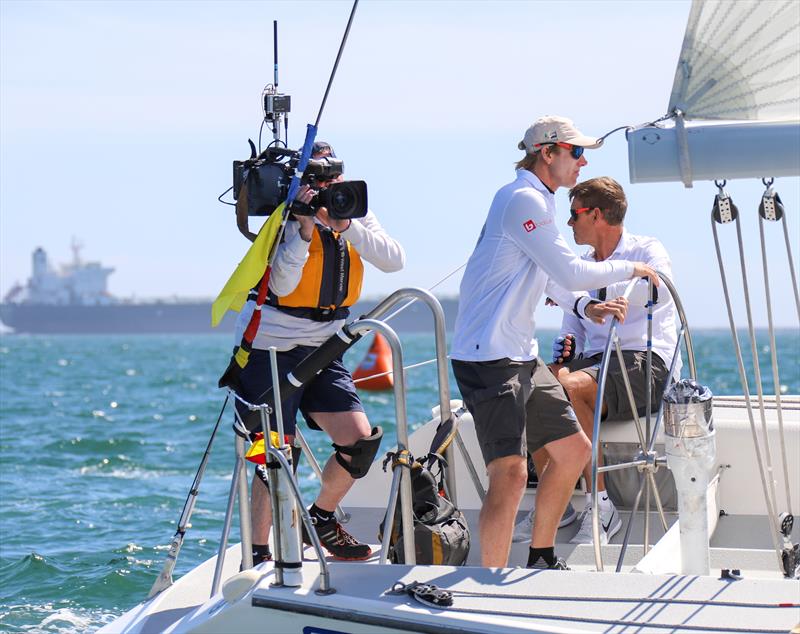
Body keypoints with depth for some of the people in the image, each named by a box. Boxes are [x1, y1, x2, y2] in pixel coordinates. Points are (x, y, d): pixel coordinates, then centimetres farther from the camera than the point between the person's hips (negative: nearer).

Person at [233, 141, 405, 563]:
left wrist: (345, 225, -20)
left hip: (322, 349, 5)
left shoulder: (355, 215, 6)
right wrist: (305, 227, -29)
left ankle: (321, 520, 20)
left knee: (361, 441, -5)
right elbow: (282, 284, -21)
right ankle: (258, 553, 4)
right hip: (271, 348, -5)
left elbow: (394, 260, -10)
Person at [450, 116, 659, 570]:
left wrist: (585, 306, 5)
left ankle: (541, 559, 31)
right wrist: (629, 270, -5)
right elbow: (569, 272, -19)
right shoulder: (523, 200, -15)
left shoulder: (540, 202, 18)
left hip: (523, 357, 11)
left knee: (574, 449, 18)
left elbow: (550, 276, 24)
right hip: (488, 358, -11)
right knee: (510, 473, -20)